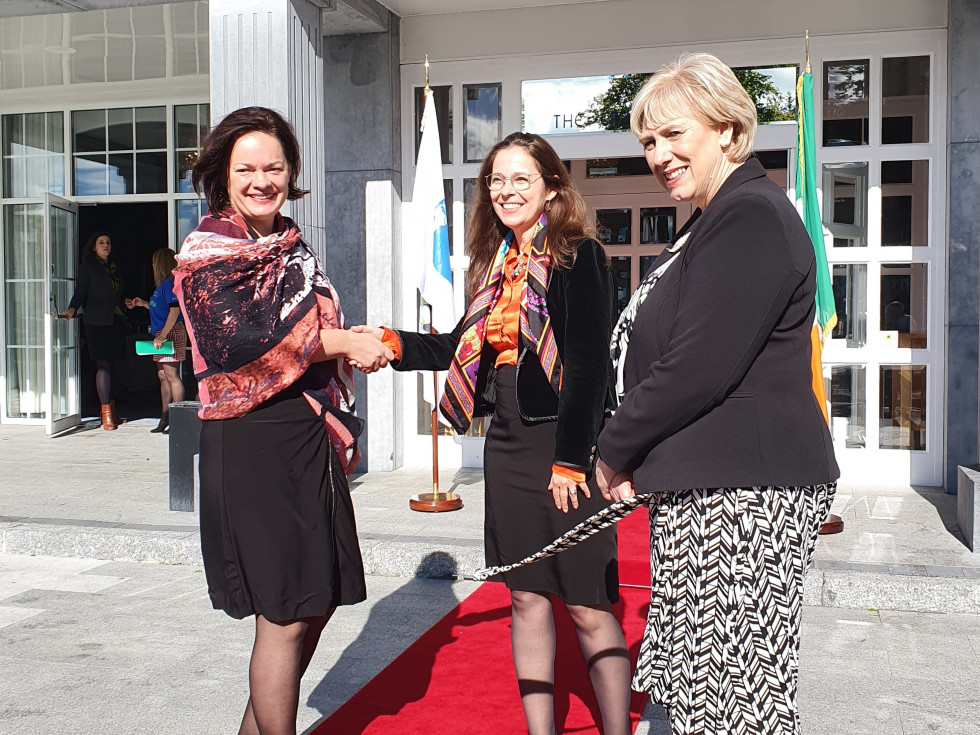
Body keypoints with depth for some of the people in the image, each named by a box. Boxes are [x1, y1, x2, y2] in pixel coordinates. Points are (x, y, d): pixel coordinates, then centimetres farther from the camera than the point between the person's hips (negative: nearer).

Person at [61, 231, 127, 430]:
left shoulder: (114, 268, 19)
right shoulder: (87, 267, 2)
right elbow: (80, 293, -5)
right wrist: (72, 310, -19)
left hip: (115, 322, 6)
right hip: (97, 322, -6)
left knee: (110, 366, 7)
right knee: (103, 365, -10)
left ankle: (111, 411, 12)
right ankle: (106, 414, -10)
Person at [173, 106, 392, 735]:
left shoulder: (293, 245, 16)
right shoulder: (208, 249, -6)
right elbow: (233, 336, -22)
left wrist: (363, 343, 4)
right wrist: (338, 342, -20)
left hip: (311, 437, 8)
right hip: (255, 442, -8)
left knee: (321, 596, 14)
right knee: (286, 615, -3)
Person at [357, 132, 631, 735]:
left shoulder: (579, 257, -7)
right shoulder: (497, 264, 14)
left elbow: (589, 364, -14)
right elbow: (466, 349, 18)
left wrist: (570, 459, -18)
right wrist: (395, 343, 5)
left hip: (566, 447, -7)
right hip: (508, 447, 7)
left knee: (588, 606, -2)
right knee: (527, 597, 12)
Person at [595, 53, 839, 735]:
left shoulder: (751, 218, -14)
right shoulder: (715, 221, 19)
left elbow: (698, 367, -21)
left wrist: (616, 450, -7)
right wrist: (634, 453, 9)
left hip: (740, 495, -11)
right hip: (705, 485, 11)